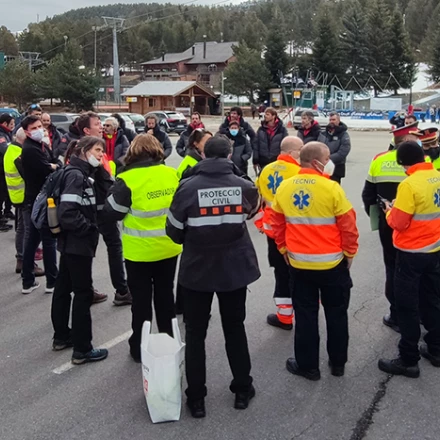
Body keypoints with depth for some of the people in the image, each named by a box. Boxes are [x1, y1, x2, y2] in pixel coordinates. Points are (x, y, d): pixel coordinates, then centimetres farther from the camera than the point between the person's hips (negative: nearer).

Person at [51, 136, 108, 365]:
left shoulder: (83, 174, 12)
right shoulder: (76, 176, -18)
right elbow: (67, 213, -27)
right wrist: (90, 228, -18)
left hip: (71, 243, 10)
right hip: (77, 244, -10)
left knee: (63, 289, 18)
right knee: (84, 293, -3)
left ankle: (62, 337, 32)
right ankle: (82, 349, 5)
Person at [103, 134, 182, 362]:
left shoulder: (127, 179, -17)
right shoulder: (172, 174, -4)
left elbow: (112, 213, -8)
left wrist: (115, 191, 7)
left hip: (140, 251, -4)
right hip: (168, 247, 4)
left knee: (141, 298, 10)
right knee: (165, 295, 17)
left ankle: (140, 347, 20)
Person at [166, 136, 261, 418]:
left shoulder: (188, 187, -13)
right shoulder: (243, 186, -8)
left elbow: (174, 232, -6)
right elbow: (253, 211, 14)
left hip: (197, 268, -2)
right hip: (236, 267, 2)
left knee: (195, 333, 11)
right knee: (235, 328, 18)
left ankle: (196, 398, 17)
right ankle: (242, 389, 27)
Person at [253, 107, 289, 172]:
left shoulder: (282, 129, -5)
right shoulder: (261, 129, 3)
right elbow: (256, 145, 4)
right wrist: (255, 161, 1)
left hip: (277, 161, -2)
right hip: (263, 161, 2)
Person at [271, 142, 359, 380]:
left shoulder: (284, 187, -4)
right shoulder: (331, 188, -16)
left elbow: (277, 223, 5)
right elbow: (348, 226, -13)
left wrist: (284, 249, 18)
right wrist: (349, 253, 3)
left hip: (299, 263, 3)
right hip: (332, 263, -3)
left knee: (305, 315, 13)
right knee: (336, 313, 15)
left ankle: (307, 365, 20)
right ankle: (338, 363, 27)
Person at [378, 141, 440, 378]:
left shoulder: (409, 184, -21)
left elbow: (398, 223, -18)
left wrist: (390, 210, 1)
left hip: (412, 253, -8)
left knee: (408, 306, 2)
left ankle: (408, 360, 10)